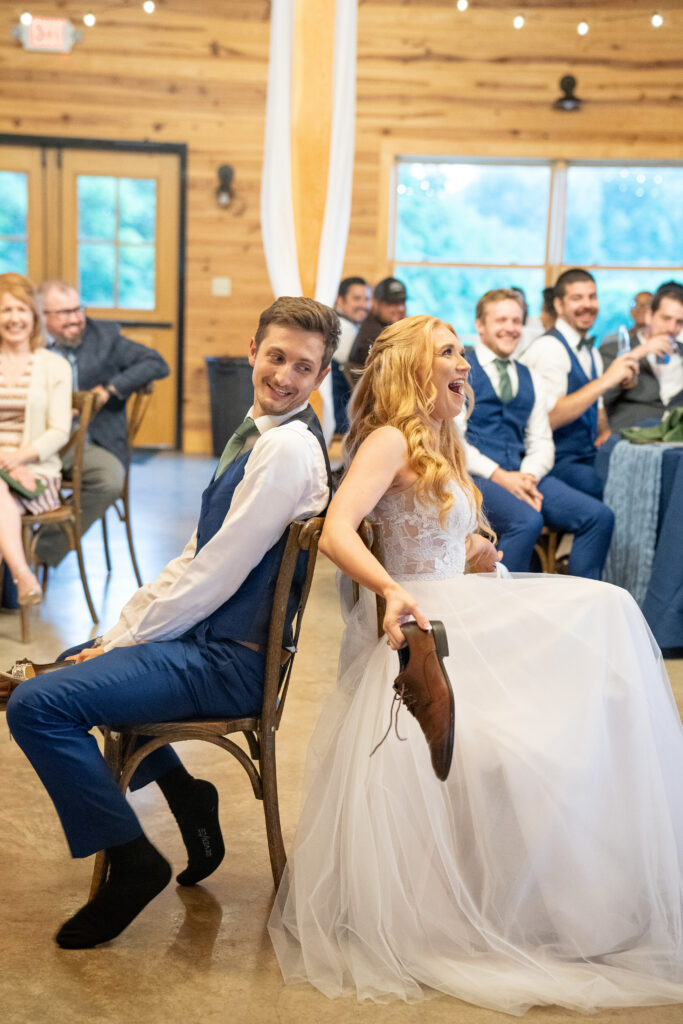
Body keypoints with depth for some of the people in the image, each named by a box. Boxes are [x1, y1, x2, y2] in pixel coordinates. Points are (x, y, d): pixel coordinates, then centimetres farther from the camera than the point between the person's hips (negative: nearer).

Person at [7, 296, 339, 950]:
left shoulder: (288, 448, -20)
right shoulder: (261, 433, 12)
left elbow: (213, 577, -21)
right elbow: (198, 554, 15)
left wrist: (121, 642, -11)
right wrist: (123, 626, 6)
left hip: (225, 662, -11)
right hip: (207, 635, 11)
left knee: (35, 705, -19)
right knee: (74, 666, 30)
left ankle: (132, 861, -5)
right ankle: (184, 795, 26)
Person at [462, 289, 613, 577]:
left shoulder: (529, 380, 21)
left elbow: (542, 442, 17)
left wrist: (529, 476, -6)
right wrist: (499, 476, -16)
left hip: (522, 475, 6)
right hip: (474, 477, -6)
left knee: (599, 516, -14)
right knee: (527, 521, -35)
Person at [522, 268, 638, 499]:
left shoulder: (592, 352, 18)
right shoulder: (548, 347, -10)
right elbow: (549, 417, -21)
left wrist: (605, 433, 6)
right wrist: (605, 380, -20)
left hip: (589, 455, 8)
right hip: (558, 460, -8)